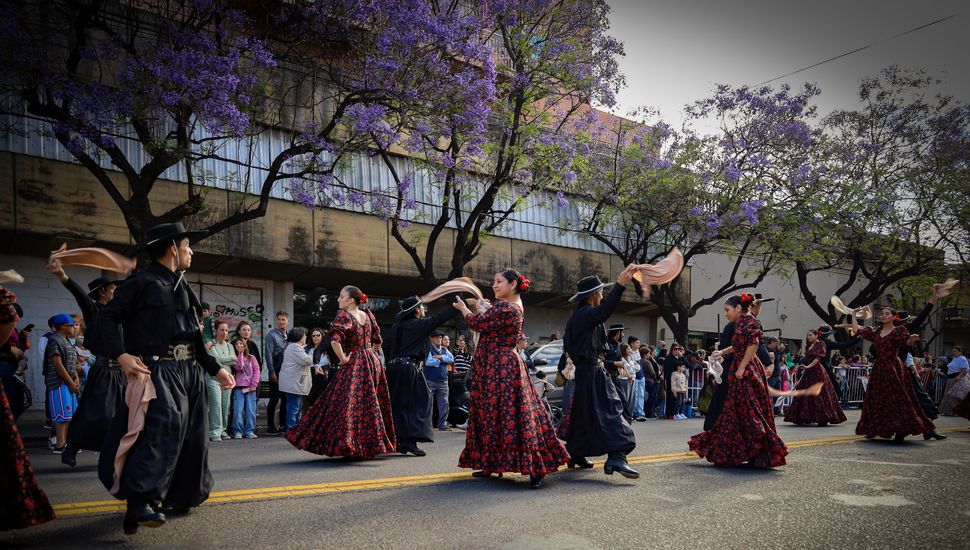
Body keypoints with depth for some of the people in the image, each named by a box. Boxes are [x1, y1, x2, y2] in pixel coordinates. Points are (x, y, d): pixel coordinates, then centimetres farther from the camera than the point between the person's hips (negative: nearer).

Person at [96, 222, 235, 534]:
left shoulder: (182, 289, 20)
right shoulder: (142, 282, -3)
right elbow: (107, 319, -7)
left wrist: (216, 370, 22)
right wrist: (121, 355, -22)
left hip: (189, 371, 8)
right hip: (157, 369, -8)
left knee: (192, 435, 10)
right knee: (166, 421, -28)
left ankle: (179, 496, 28)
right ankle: (139, 502, -26)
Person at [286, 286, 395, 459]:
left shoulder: (343, 315, -10)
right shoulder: (368, 314, 9)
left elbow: (335, 340, -25)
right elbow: (377, 340, 16)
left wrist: (343, 359, -14)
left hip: (354, 366, -7)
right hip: (373, 362, 7)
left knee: (349, 404, -2)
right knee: (371, 405, 13)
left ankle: (350, 444, -4)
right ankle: (373, 444, 19)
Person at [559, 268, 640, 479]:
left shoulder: (578, 315, 17)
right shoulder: (585, 313, -14)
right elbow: (603, 311, -36)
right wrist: (620, 285, -44)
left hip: (584, 371, 10)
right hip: (593, 372, -10)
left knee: (583, 414, 16)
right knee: (607, 411, -15)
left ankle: (576, 455, 24)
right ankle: (616, 458, -23)